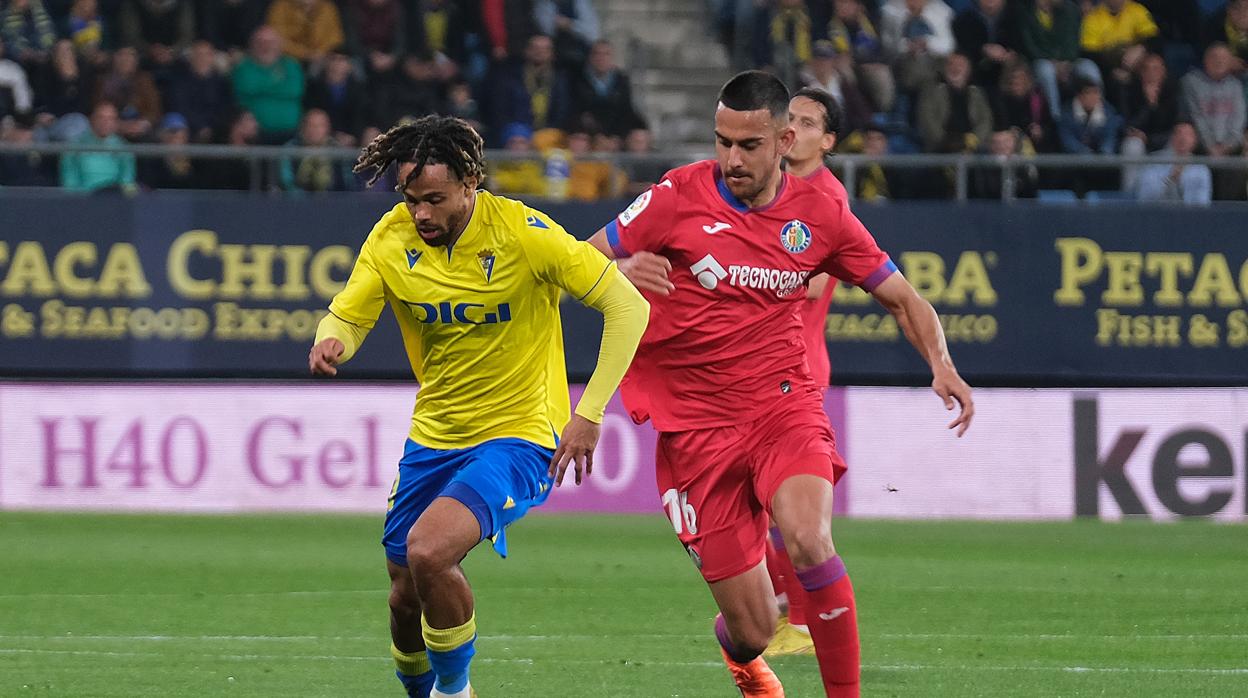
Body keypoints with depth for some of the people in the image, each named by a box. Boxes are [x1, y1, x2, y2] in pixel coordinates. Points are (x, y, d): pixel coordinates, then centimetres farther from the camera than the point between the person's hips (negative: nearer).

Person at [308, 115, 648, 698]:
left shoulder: (523, 233, -18)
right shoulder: (392, 239, -5)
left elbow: (628, 307, -15)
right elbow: (346, 317, 1)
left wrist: (589, 415, -18)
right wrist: (328, 345, -26)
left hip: (519, 434, -5)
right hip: (433, 438, 5)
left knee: (428, 552, -27)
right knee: (406, 596, 8)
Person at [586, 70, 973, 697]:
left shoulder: (819, 215, 1)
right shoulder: (682, 197, -6)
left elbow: (902, 299, 11)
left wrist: (941, 366, -9)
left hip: (782, 404, 1)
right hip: (695, 424, -1)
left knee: (808, 539, -33)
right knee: (754, 630, -2)